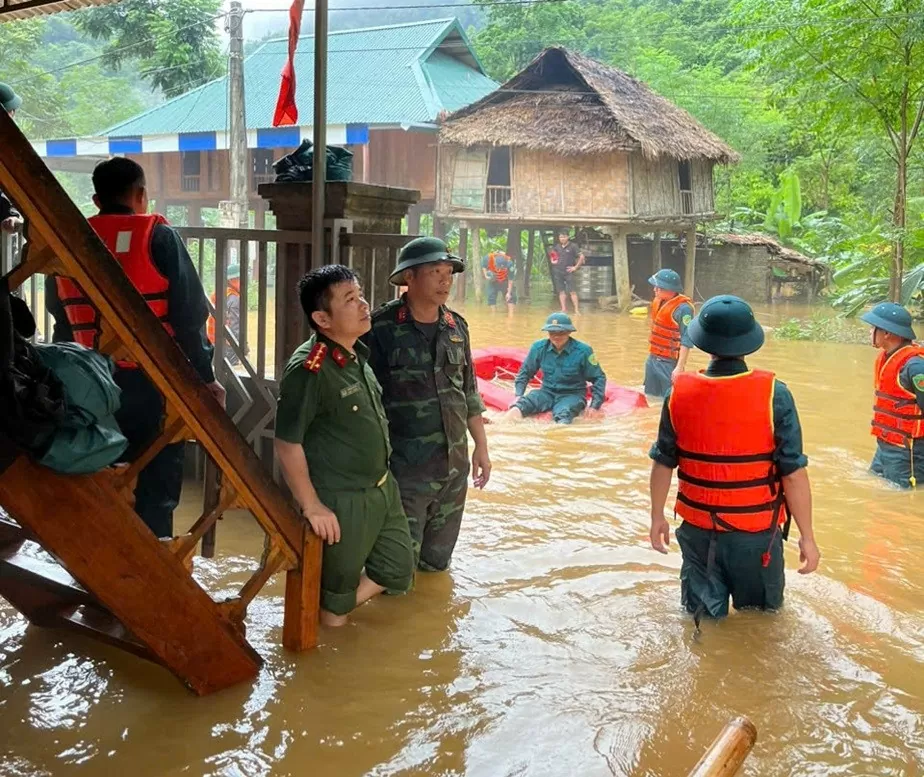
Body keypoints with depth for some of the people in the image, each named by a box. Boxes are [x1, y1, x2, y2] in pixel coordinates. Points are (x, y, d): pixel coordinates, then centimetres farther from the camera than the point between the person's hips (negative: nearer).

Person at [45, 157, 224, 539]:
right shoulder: (158, 237, -6)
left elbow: (60, 320, 12)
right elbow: (189, 314, -8)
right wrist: (205, 375, 0)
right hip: (150, 382, -4)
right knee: (154, 486, 3)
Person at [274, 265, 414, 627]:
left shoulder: (359, 355, 4)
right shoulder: (309, 368, -23)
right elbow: (287, 443, -21)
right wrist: (312, 506, -19)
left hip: (382, 489, 8)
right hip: (342, 501, -8)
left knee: (398, 571, 20)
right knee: (338, 590, 10)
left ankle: (331, 609, 36)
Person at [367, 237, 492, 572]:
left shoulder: (456, 327, 7)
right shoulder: (381, 328, -12)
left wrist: (481, 446, 15)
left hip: (454, 465, 6)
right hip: (405, 468, -6)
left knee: (436, 563, 17)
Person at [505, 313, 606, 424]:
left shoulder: (583, 351, -9)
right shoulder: (539, 348, -1)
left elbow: (599, 378, 0)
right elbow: (525, 372, 14)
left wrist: (595, 406, -7)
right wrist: (518, 395, 2)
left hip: (572, 395, -3)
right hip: (547, 392, 3)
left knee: (563, 414, -37)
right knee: (524, 402, -29)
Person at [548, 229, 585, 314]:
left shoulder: (573, 246, -6)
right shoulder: (557, 247, 8)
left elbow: (581, 256, -9)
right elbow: (551, 254, 27)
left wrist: (575, 267, -10)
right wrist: (552, 261, 8)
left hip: (568, 272, -5)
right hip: (558, 272, 5)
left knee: (572, 291, -8)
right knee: (561, 291, 6)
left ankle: (577, 309, -8)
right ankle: (564, 309, 11)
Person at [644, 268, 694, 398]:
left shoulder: (683, 308, -21)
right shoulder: (657, 301, 4)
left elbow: (686, 341, -22)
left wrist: (680, 367, -24)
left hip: (668, 363, -9)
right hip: (652, 359, 9)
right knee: (651, 397, 18)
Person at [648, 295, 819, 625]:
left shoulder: (680, 393, -10)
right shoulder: (773, 394, -18)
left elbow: (663, 463, -1)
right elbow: (793, 473, -17)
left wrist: (657, 516, 13)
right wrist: (807, 536, -7)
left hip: (698, 529, 2)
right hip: (756, 533, -2)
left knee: (702, 620, 22)